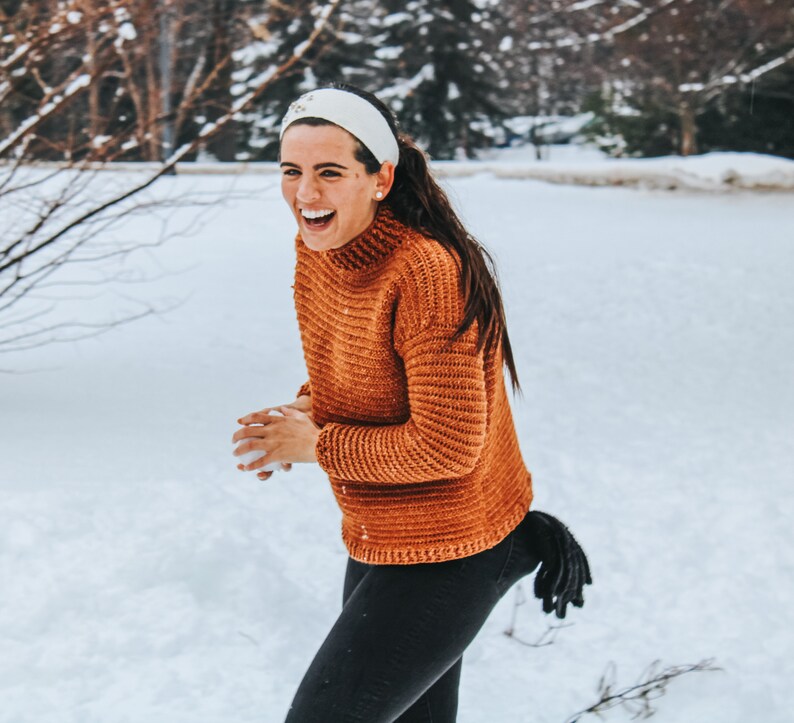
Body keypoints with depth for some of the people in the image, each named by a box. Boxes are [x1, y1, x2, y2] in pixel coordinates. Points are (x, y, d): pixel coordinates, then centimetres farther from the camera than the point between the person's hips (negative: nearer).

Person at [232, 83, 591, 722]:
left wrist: (317, 444, -16)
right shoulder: (316, 246, -1)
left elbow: (446, 446, -26)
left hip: (445, 560, -9)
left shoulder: (429, 273, -26)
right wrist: (311, 408, -4)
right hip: (377, 543, 9)